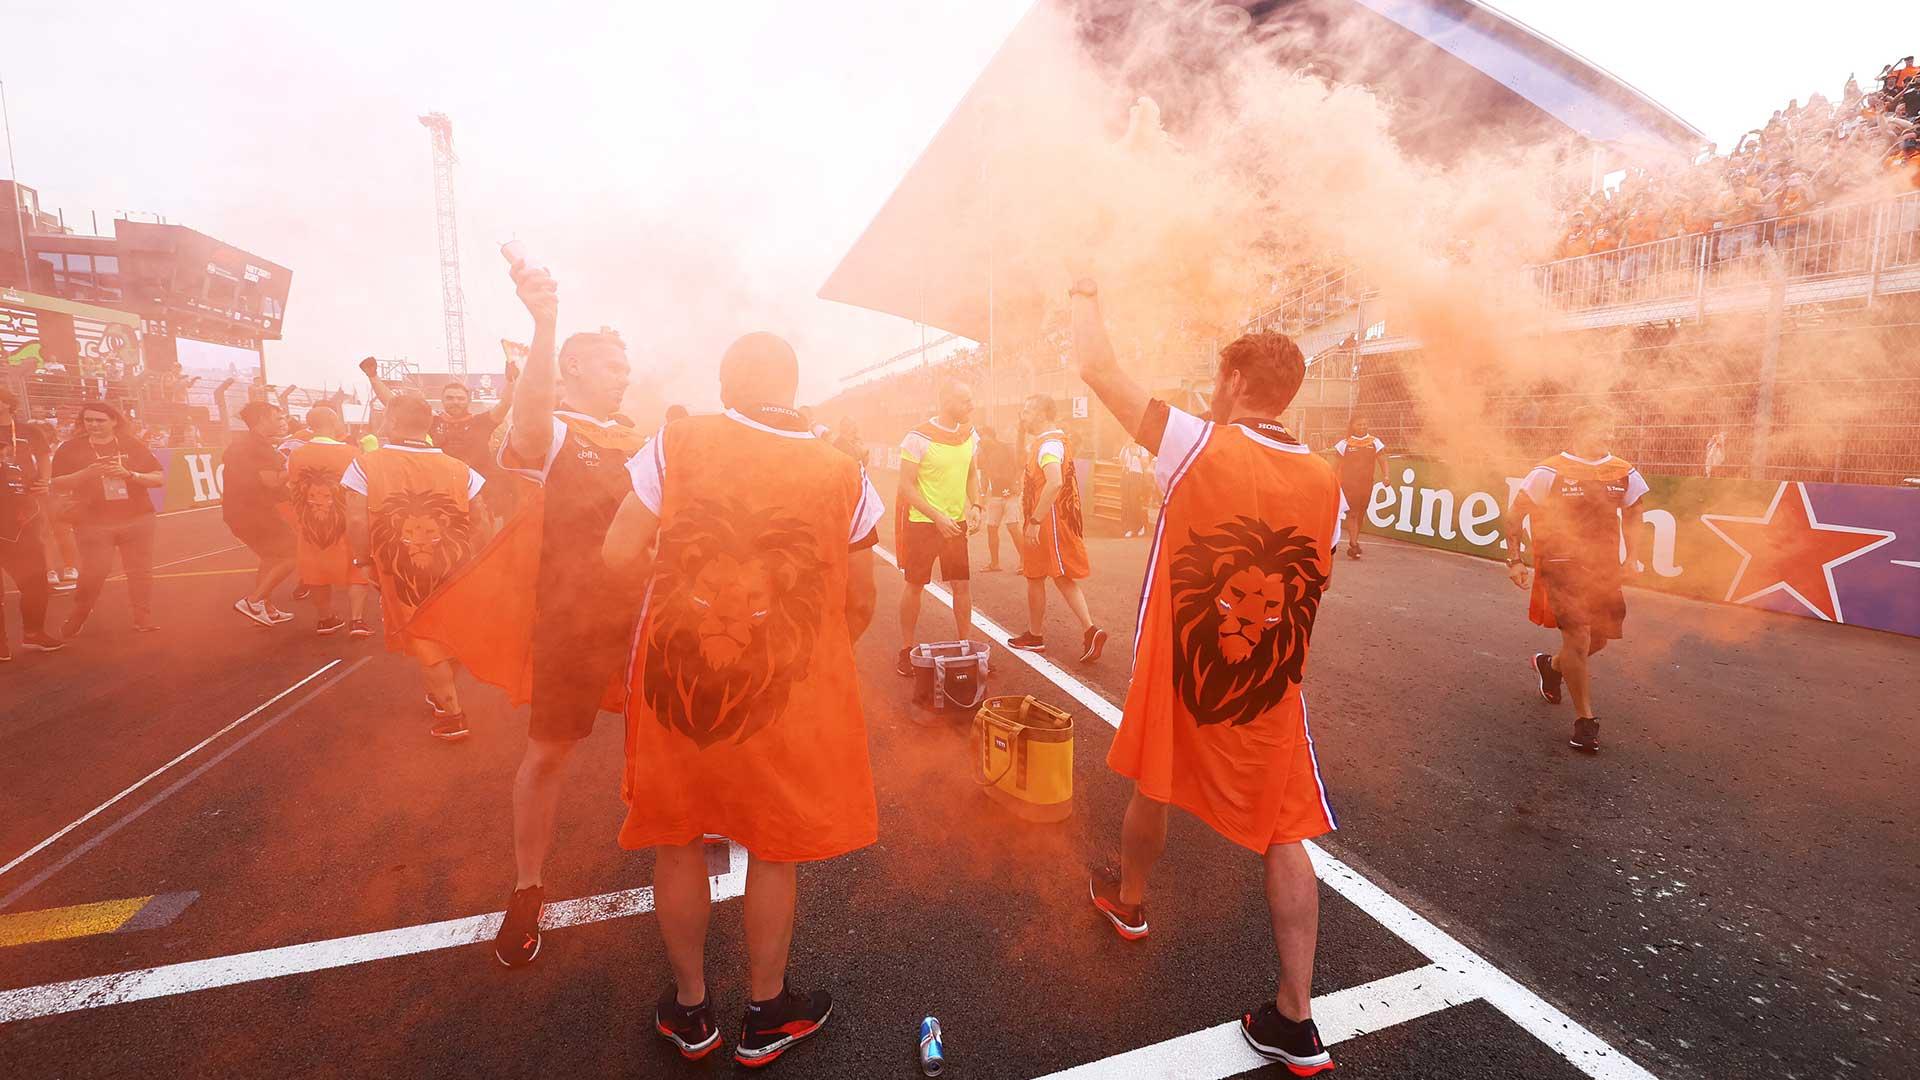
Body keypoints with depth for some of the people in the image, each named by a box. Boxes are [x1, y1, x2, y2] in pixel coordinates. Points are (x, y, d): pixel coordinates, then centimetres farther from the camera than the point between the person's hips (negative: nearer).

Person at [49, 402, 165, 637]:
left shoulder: (133, 445, 7)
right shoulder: (70, 448, 4)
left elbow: (160, 478, 4)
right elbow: (57, 485, 1)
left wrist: (129, 474, -13)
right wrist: (87, 473, -16)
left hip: (138, 519, 1)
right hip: (93, 522, -1)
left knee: (140, 572, 0)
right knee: (93, 573, -8)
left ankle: (143, 620, 6)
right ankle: (75, 621, 9)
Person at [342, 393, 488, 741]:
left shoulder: (366, 465, -9)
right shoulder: (459, 469, -3)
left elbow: (356, 521, -16)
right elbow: (480, 523, -4)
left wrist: (364, 560, -1)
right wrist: (469, 563, 7)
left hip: (400, 574, -2)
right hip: (453, 571, 3)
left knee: (424, 641, 11)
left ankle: (451, 714, 13)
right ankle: (443, 694, 40)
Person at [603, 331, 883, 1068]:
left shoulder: (675, 445, -7)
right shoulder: (843, 475, -6)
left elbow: (619, 555, -7)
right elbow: (860, 604, 0)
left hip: (674, 675, 1)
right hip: (788, 694, 0)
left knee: (677, 838, 20)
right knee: (773, 848, 17)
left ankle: (690, 1009, 39)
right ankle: (765, 1015, 36)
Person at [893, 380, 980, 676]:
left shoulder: (970, 435, 3)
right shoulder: (919, 438, -16)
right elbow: (907, 486, -14)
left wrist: (975, 506, -2)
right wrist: (938, 517, -21)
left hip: (957, 523, 5)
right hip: (922, 522, -5)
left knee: (963, 585, 5)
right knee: (915, 585, 5)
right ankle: (907, 650, 18)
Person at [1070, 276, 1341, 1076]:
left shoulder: (1199, 446, -15)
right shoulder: (1324, 482, -3)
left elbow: (1098, 368, -10)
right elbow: (1316, 586, 10)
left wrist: (1087, 301, 7)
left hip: (1177, 674, -2)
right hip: (1273, 692, 2)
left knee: (1152, 791, 23)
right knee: (1284, 837, 12)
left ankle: (1127, 900, 49)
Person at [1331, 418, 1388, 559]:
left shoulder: (1375, 442, 4)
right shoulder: (1345, 443, -1)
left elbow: (1382, 460, 2)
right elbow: (1338, 463, 4)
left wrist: (1385, 475, -15)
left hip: (1367, 483, 3)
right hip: (1348, 483, -3)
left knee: (1361, 513, 14)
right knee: (1352, 513, -9)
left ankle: (1354, 541, 30)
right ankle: (1353, 545, -11)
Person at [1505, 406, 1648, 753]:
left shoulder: (1625, 474, 5)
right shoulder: (1550, 473, -12)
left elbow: (1632, 514, 21)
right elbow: (1514, 514, -6)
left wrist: (1633, 557, 11)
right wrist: (1514, 560, -6)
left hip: (1604, 569, 6)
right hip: (1561, 566, -6)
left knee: (1599, 639, 13)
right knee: (1578, 637, -12)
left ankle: (1551, 665, 45)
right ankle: (1585, 720, 0)